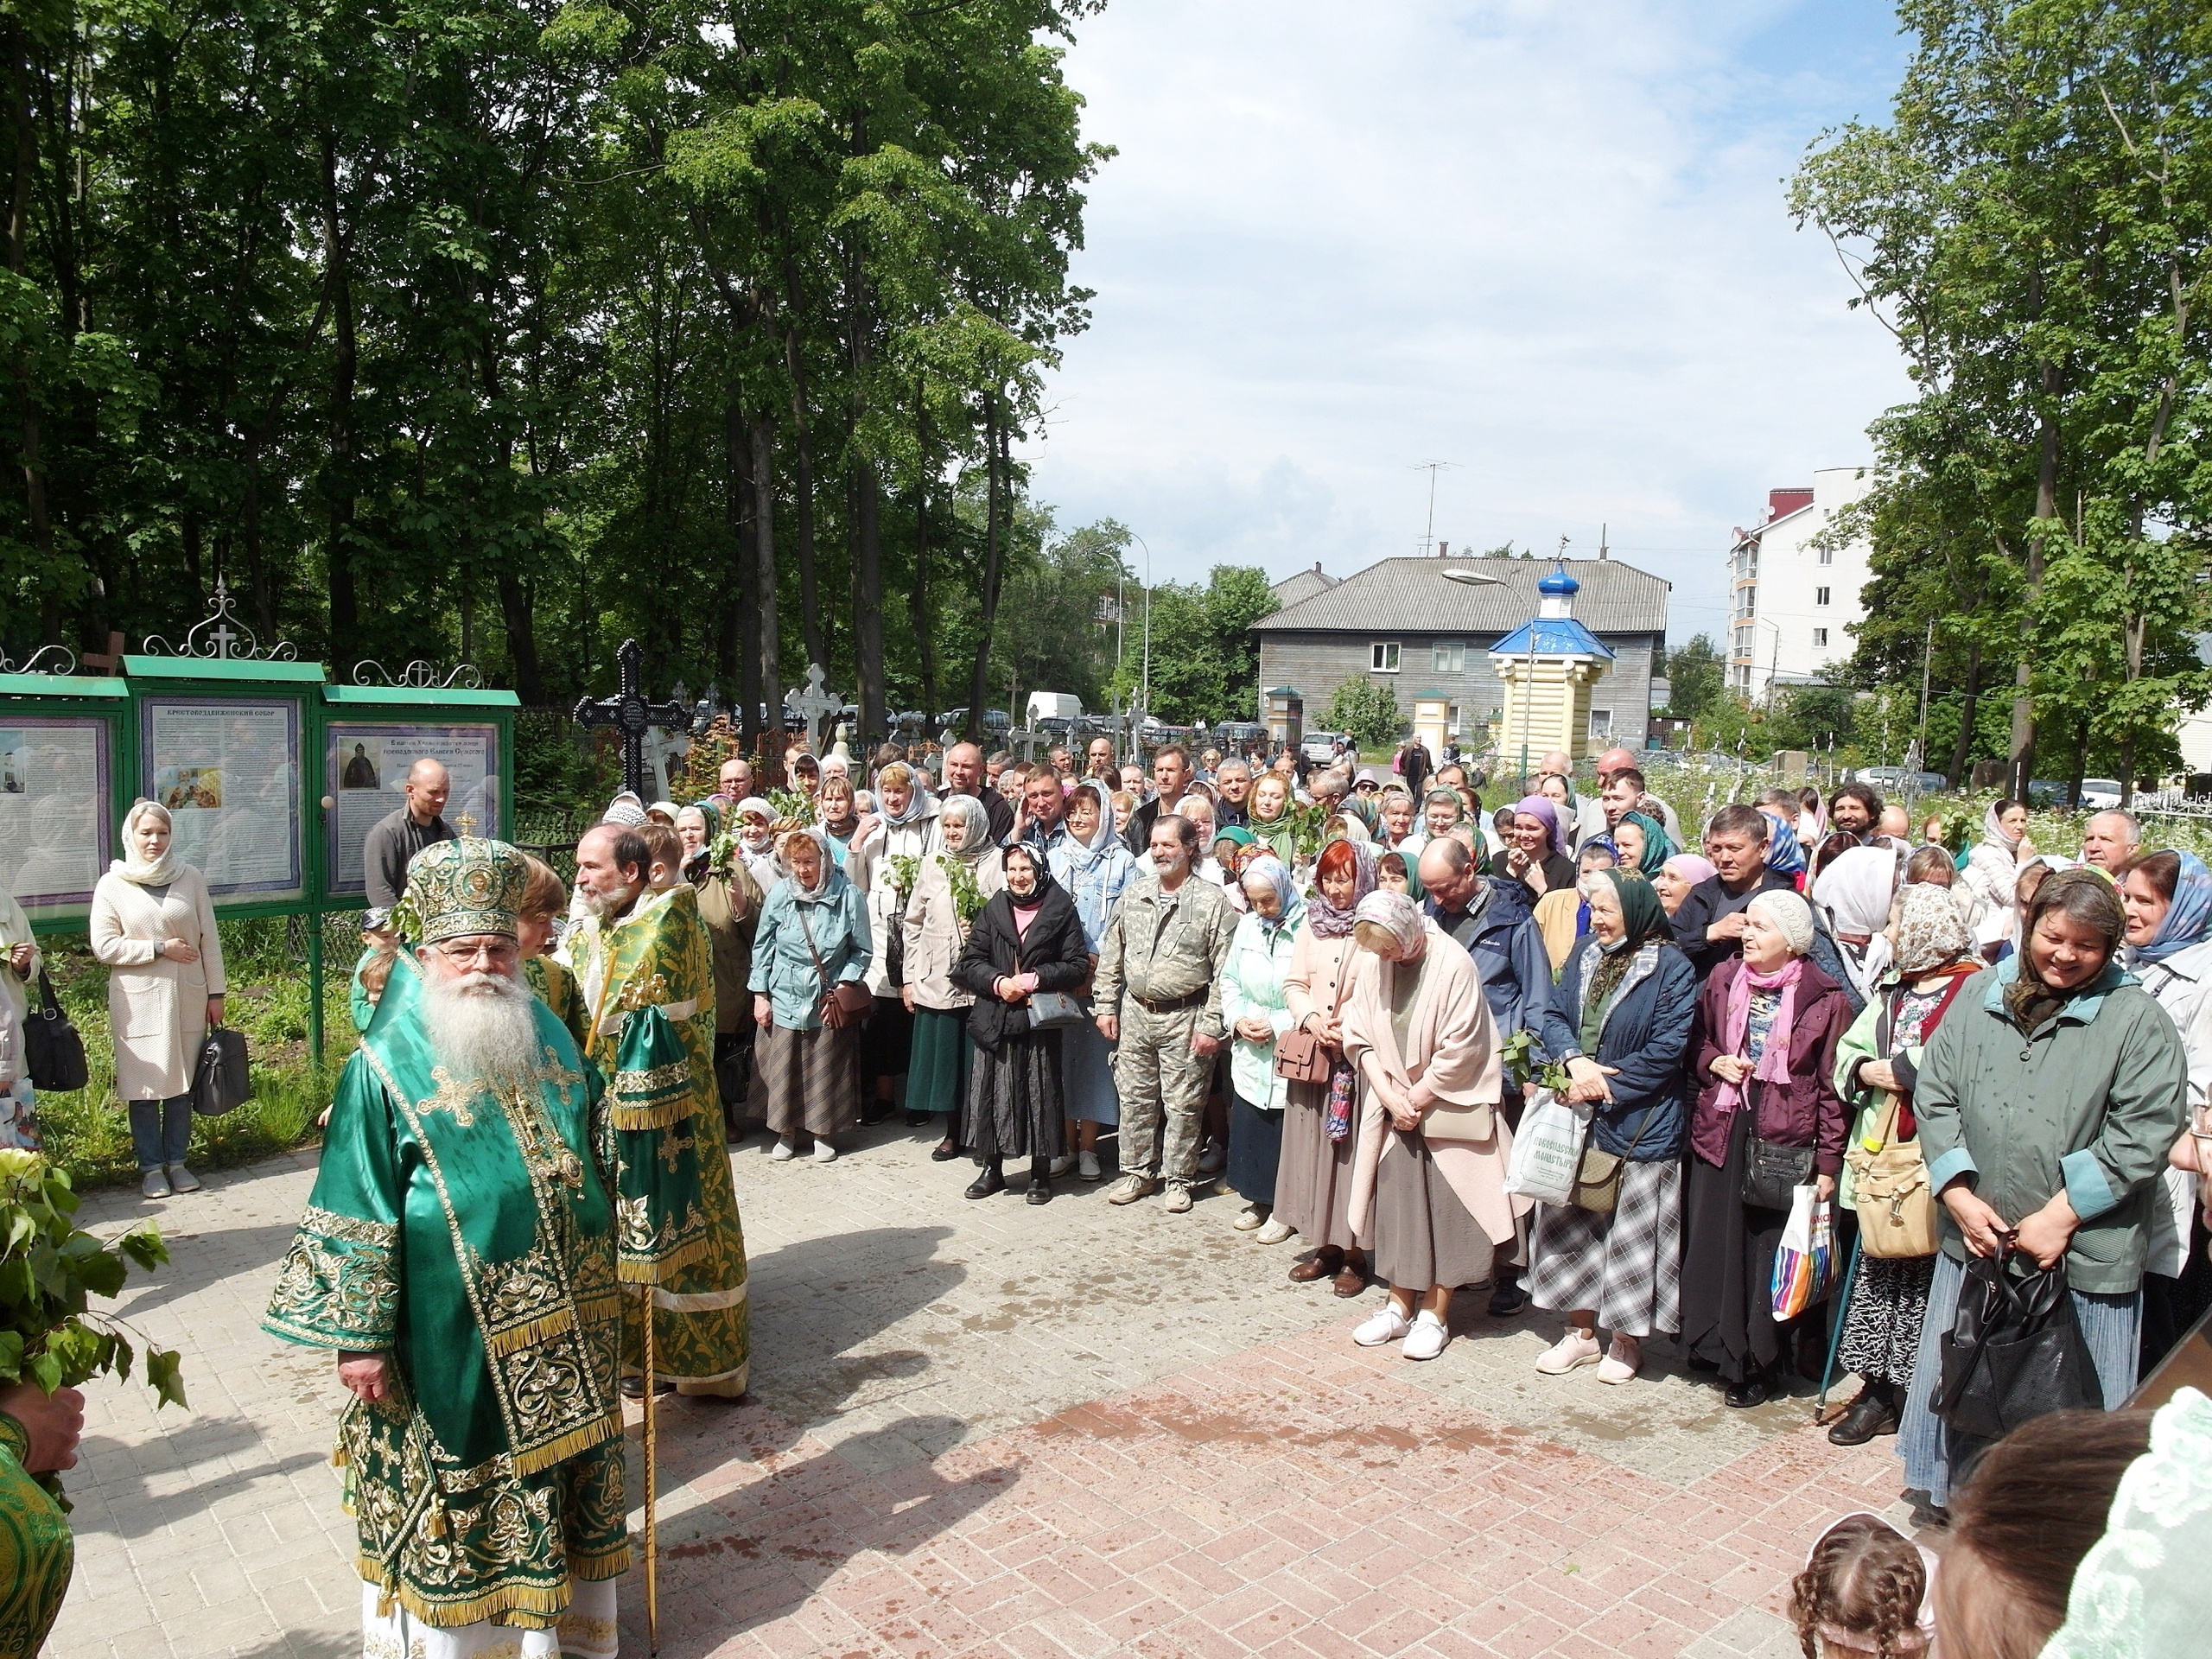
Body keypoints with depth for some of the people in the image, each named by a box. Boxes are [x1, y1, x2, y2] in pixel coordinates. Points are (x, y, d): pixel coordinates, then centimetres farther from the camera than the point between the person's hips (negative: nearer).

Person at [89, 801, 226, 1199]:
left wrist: (215, 993, 4)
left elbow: (209, 938, 5)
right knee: (144, 1085, 3)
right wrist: (161, 948, -12)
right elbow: (104, 946, -4)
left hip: (188, 998, 1)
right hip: (139, 1002, -1)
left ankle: (176, 1161, 20)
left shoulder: (190, 878, 3)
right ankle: (151, 1167, 15)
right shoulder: (112, 885, 0)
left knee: (182, 1082, 7)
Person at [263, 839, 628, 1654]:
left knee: (556, 1480, 17)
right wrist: (358, 1336, -11)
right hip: (449, 1339, -5)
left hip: (561, 1332, 5)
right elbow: (356, 1214, -10)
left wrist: (602, 1278, 13)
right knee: (454, 1498, 7)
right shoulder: (388, 1067, -10)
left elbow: (598, 1159, 15)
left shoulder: (548, 1038, 4)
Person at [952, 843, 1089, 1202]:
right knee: (992, 1093, 5)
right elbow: (969, 961, 7)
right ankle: (992, 1170, 19)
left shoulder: (1061, 910, 0)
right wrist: (997, 982, -11)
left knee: (1040, 1095, 3)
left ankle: (1041, 1174, 16)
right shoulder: (994, 910, 9)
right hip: (995, 1020, 3)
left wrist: (1034, 979, -13)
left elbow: (1078, 964, -4)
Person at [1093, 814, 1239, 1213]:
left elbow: (1223, 970, -9)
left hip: (1184, 1016, -4)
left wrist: (1211, 1026, -12)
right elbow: (1111, 956, 12)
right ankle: (1137, 1172, 26)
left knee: (1182, 1104, 5)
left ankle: (1178, 1178, 19)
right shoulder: (1134, 893, 6)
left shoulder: (1212, 900, -7)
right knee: (1135, 1097, 12)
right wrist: (1106, 1006, 8)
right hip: (1136, 1011, 4)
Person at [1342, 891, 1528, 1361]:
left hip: (1448, 1109, -4)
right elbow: (1359, 1040, 1)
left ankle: (1434, 1313, 14)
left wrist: (1417, 1099, -11)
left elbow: (1460, 1050, -16)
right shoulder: (1372, 966, -1)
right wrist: (1390, 1097, -9)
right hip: (1392, 1109, 4)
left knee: (1444, 1211, 2)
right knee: (1395, 1206, 9)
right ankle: (1400, 1306, 21)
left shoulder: (1454, 965, -15)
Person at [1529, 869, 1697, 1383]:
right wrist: (1576, 1061, -15)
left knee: (1630, 1231, 4)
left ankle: (1626, 1339, 21)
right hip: (1576, 1118, 6)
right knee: (1569, 1222, 11)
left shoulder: (1672, 967, -10)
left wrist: (1605, 1084, -16)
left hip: (1640, 1125, -6)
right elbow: (1553, 1015, 5)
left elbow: (1667, 1048, -15)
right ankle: (1581, 1331, 25)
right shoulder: (1584, 956, 8)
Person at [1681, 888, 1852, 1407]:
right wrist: (1713, 1063, -3)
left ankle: (1759, 1365, 18)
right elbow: (1696, 1043, 20)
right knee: (1712, 1242, 8)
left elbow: (1832, 1086, -5)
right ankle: (1715, 1346, 24)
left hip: (1784, 1141, -4)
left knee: (1770, 1249, 3)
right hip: (1721, 1130, 4)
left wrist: (1829, 1161, -7)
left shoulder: (1824, 999, -6)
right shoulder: (1722, 980, 6)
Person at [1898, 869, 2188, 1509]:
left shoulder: (2136, 1019, -5)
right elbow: (1934, 1097, 5)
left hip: (2083, 1252, -3)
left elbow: (2144, 1132, -11)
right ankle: (1955, 1495, 36)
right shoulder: (1981, 995, 5)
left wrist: (2062, 1216, -15)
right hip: (1975, 1238, 4)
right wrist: (1960, 1196, -6)